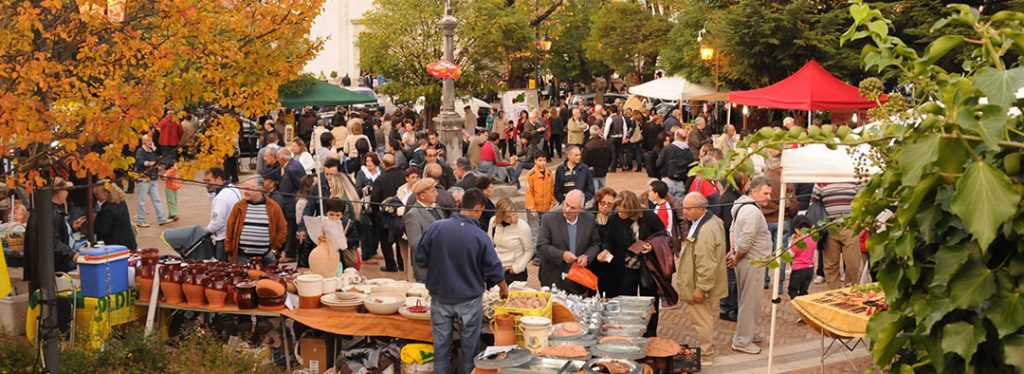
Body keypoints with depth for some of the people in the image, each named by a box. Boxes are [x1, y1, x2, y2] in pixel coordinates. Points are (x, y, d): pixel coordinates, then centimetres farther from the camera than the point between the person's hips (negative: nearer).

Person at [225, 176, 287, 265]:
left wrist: (274, 248, 2)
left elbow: (282, 229, 6)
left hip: (266, 257, 0)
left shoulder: (273, 207, -1)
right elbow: (230, 228, 6)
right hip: (242, 256, 1)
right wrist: (229, 250, 3)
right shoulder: (239, 206, 2)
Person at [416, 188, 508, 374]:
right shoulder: (480, 236, -17)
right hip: (469, 300, -2)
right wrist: (503, 289, 13)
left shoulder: (436, 227, -13)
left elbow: (420, 260, -4)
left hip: (440, 297, 2)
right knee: (469, 345, 16)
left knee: (441, 344, 14)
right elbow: (494, 270, -7)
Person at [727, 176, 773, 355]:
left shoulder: (743, 206, 9)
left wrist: (733, 252, 11)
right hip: (752, 263, -10)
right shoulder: (753, 211, -23)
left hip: (748, 261, 10)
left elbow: (733, 230, 18)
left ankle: (749, 333, 35)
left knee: (748, 300, 21)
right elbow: (745, 242, -27)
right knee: (750, 302, -1)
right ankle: (742, 341, 7)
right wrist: (736, 258, -12)